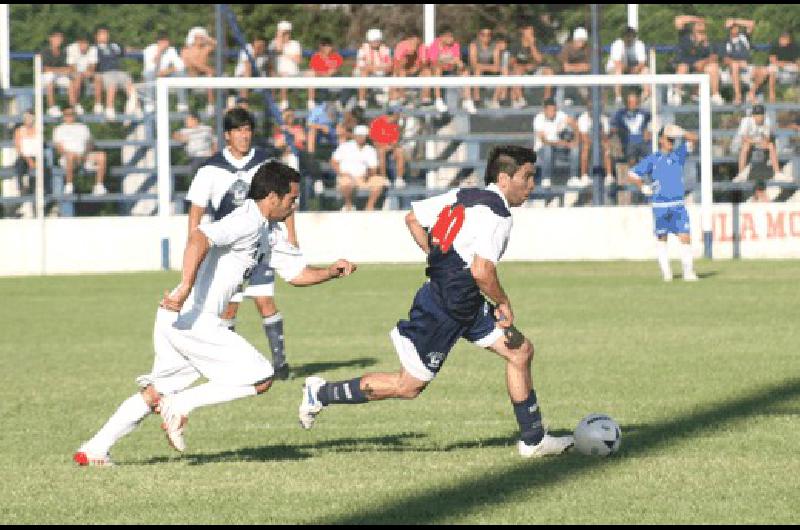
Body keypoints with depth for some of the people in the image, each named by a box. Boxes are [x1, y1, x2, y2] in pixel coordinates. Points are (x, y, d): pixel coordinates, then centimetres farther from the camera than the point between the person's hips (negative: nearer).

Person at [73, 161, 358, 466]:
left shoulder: (271, 233, 19)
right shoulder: (248, 221, -13)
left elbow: (297, 273, 27)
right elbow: (199, 238, -29)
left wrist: (332, 272, 8)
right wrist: (185, 288, -39)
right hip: (194, 320, -10)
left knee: (157, 393, 18)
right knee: (261, 379, -7)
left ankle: (94, 450, 16)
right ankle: (180, 406, -8)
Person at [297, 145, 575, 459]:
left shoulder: (464, 196, 7)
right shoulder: (496, 214, -20)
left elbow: (413, 218, 14)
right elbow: (482, 272, -29)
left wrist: (441, 260, 17)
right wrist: (503, 304, -12)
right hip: (442, 312, -10)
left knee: (520, 352, 9)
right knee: (408, 387, 3)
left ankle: (534, 441, 16)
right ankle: (321, 394, 16)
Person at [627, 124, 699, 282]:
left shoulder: (678, 155, 7)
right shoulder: (652, 159, 4)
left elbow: (694, 139, -3)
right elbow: (631, 175, 8)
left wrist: (682, 134, -20)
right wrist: (643, 187, -5)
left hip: (678, 205, 0)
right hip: (660, 206, 0)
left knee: (685, 237, -9)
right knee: (661, 238, 6)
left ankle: (688, 271, -6)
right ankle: (665, 271, 16)